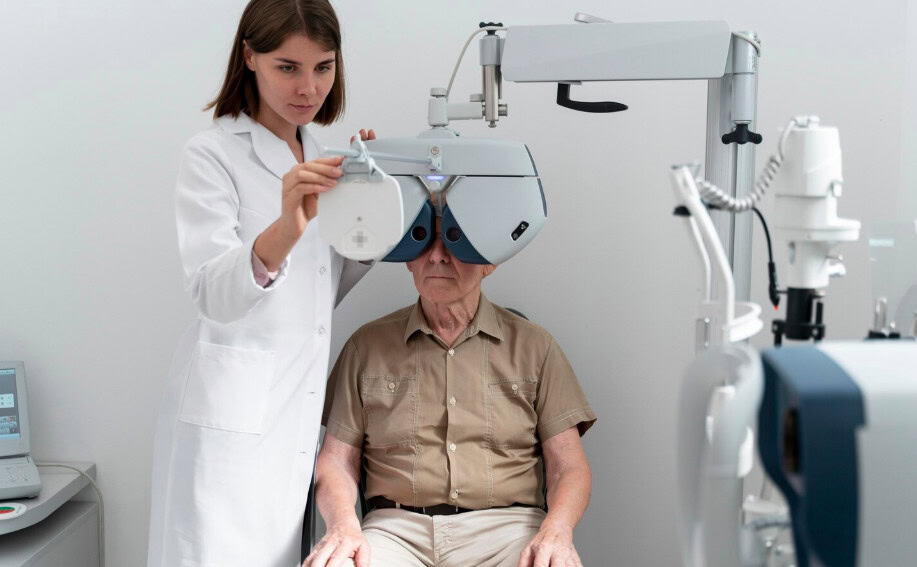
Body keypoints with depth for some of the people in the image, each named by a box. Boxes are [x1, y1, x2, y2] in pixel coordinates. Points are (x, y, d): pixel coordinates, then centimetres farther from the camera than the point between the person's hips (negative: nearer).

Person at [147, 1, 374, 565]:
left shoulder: (315, 153, 12)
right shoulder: (214, 154, -9)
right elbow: (214, 295, -22)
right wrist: (285, 229, -40)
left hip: (300, 402, 7)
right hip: (232, 410, -6)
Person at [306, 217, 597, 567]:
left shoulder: (534, 346, 12)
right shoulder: (366, 346, 14)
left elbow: (569, 466, 6)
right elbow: (337, 461, 10)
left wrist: (556, 532, -14)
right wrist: (343, 525, -11)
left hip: (504, 525, 0)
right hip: (397, 526, 0)